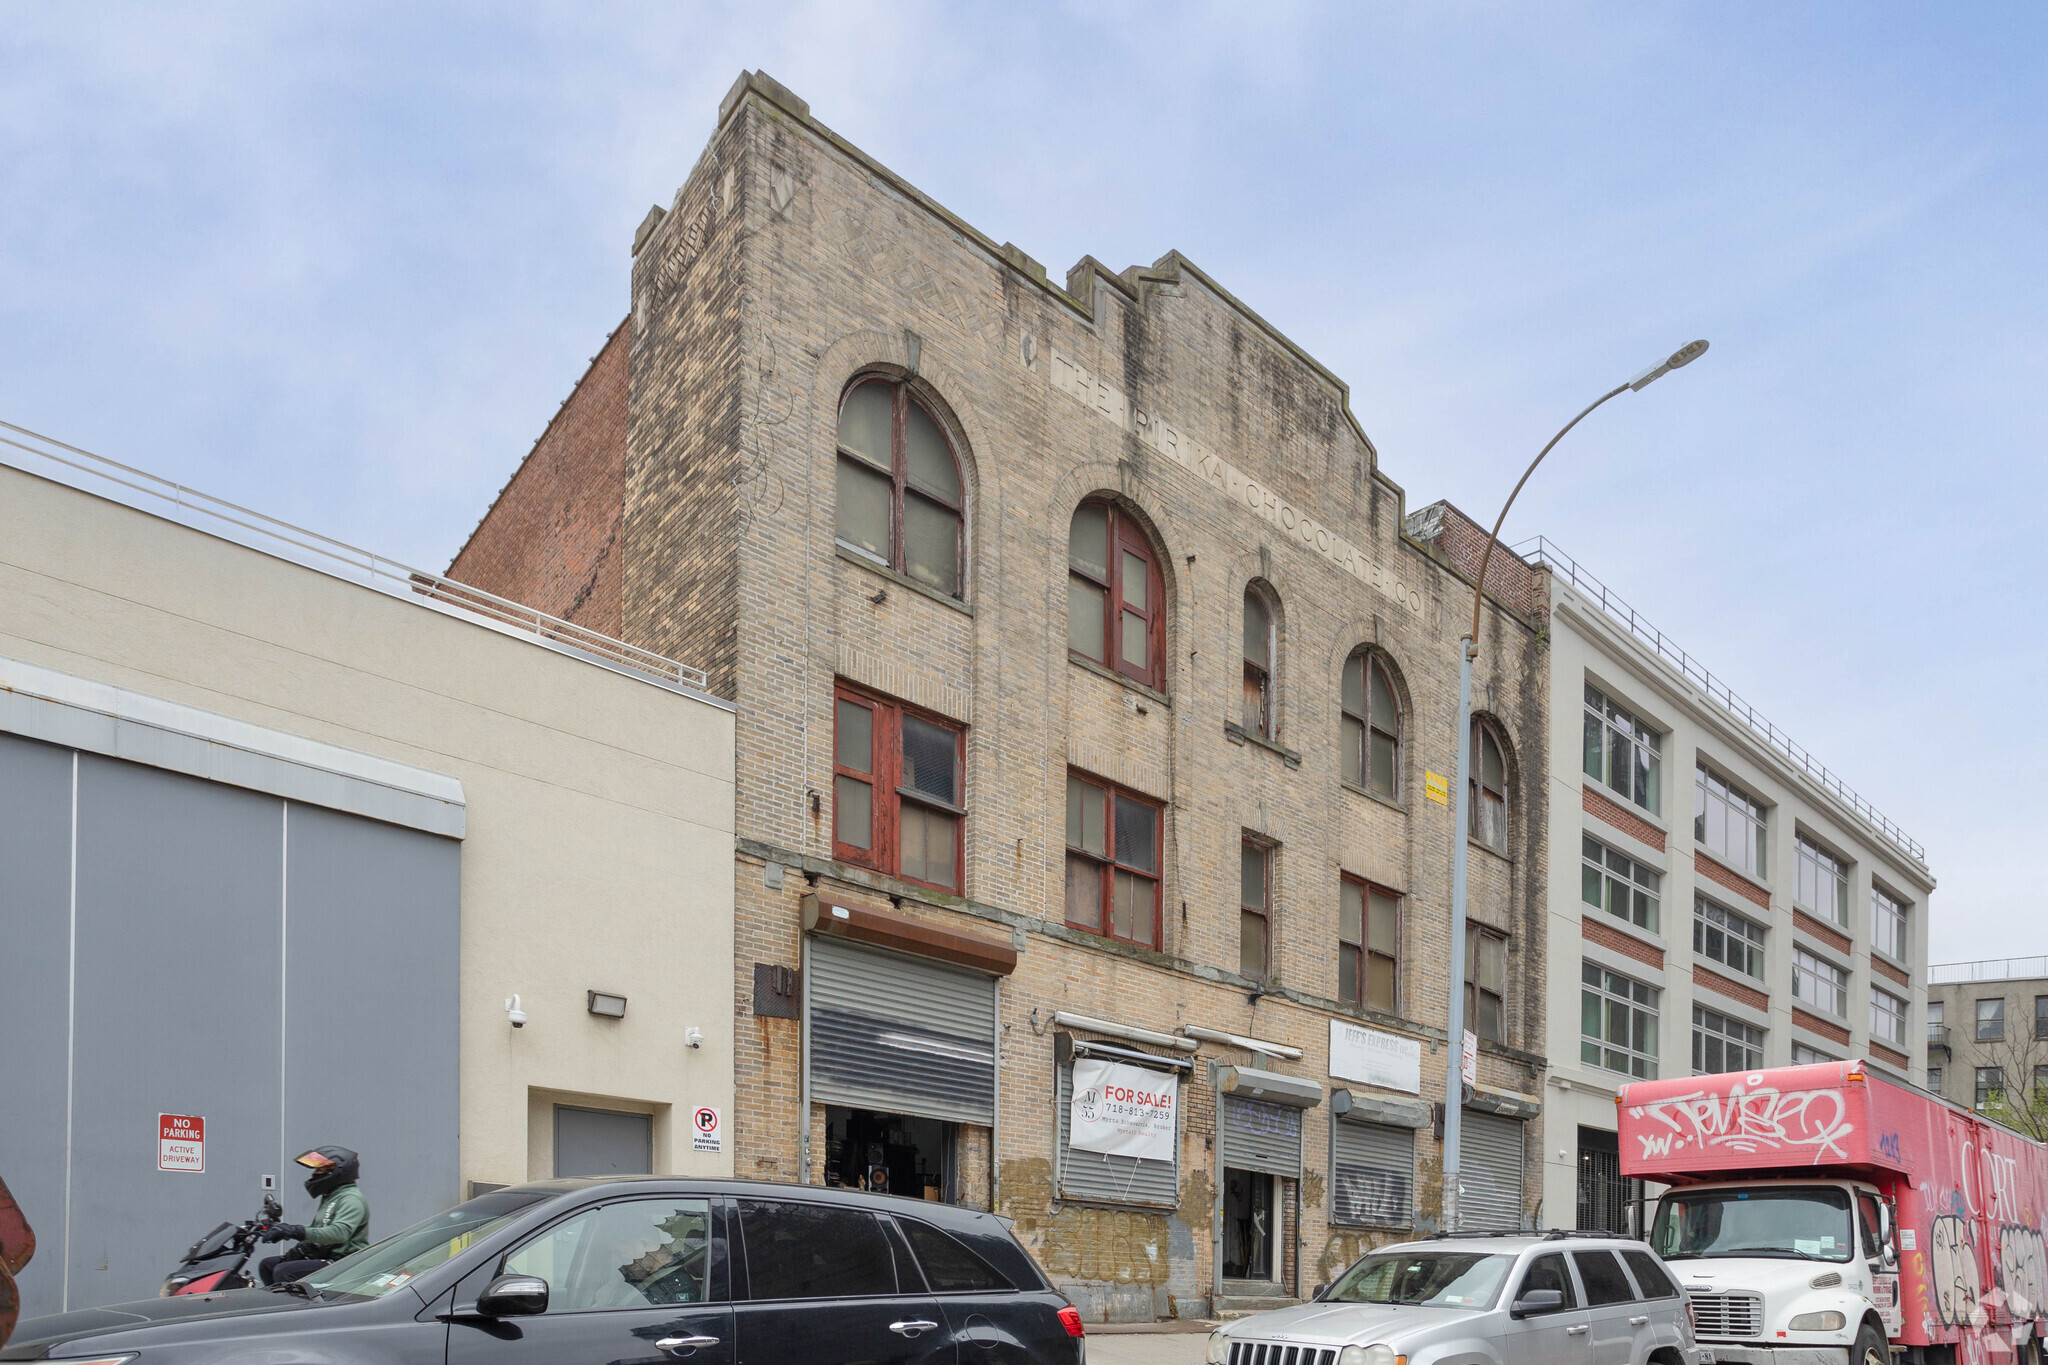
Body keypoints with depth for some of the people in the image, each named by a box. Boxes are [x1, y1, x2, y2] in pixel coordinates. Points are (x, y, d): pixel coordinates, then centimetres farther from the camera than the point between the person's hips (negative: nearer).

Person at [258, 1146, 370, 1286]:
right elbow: (318, 1228, 26)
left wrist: (299, 1232, -32)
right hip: (322, 1256, 11)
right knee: (267, 1264, 12)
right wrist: (286, 1229, 12)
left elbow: (339, 1233, -28)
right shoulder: (331, 1197, 21)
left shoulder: (351, 1199, -14)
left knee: (283, 1272, -25)